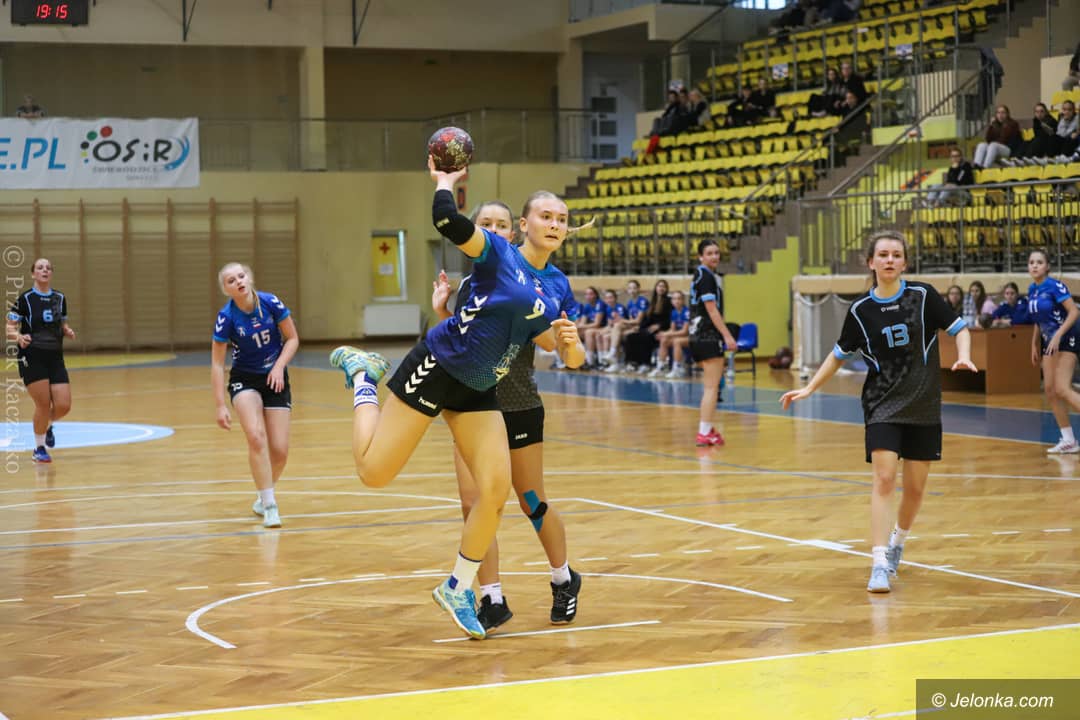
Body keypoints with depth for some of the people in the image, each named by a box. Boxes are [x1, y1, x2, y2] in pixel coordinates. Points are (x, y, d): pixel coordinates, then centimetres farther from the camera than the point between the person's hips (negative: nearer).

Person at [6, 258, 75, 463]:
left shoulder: (60, 298, 9)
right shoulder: (24, 299, -5)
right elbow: (10, 329, -4)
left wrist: (68, 331, -2)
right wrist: (19, 337, -25)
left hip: (55, 359, 4)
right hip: (32, 359, -4)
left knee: (63, 406, -4)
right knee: (43, 404, -8)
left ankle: (47, 425, 31)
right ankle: (39, 448, 12)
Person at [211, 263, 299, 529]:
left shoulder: (271, 303, -14)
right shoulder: (226, 317, -17)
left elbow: (292, 339, -2)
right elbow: (217, 364, -12)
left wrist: (279, 367, -18)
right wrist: (221, 406, -16)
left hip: (275, 379, 2)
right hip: (244, 380, -2)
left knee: (279, 450, -5)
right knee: (256, 436, -27)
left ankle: (264, 497, 25)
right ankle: (269, 506, -19)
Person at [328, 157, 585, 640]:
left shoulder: (558, 286, 6)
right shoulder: (496, 252, -12)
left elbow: (570, 359, 10)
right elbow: (447, 220, -31)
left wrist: (570, 345, -13)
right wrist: (444, 182, -12)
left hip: (478, 391, 6)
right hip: (436, 368, -6)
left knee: (495, 490, -6)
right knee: (374, 472, -3)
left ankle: (458, 589, 14)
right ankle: (362, 375, 24)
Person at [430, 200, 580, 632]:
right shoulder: (466, 286, 8)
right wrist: (441, 312, 2)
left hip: (518, 407, -4)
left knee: (532, 504, 7)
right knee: (473, 503, -6)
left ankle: (564, 581, 31)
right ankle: (493, 601, 3)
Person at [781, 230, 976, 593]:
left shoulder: (923, 296, -5)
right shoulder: (861, 310, -2)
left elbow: (959, 329, 1)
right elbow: (839, 354, 11)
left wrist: (963, 357, -18)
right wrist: (809, 389, 7)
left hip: (923, 406, 1)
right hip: (883, 405, -1)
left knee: (916, 487, 8)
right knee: (884, 480, -15)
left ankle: (897, 542, 35)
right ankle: (879, 563, -17)